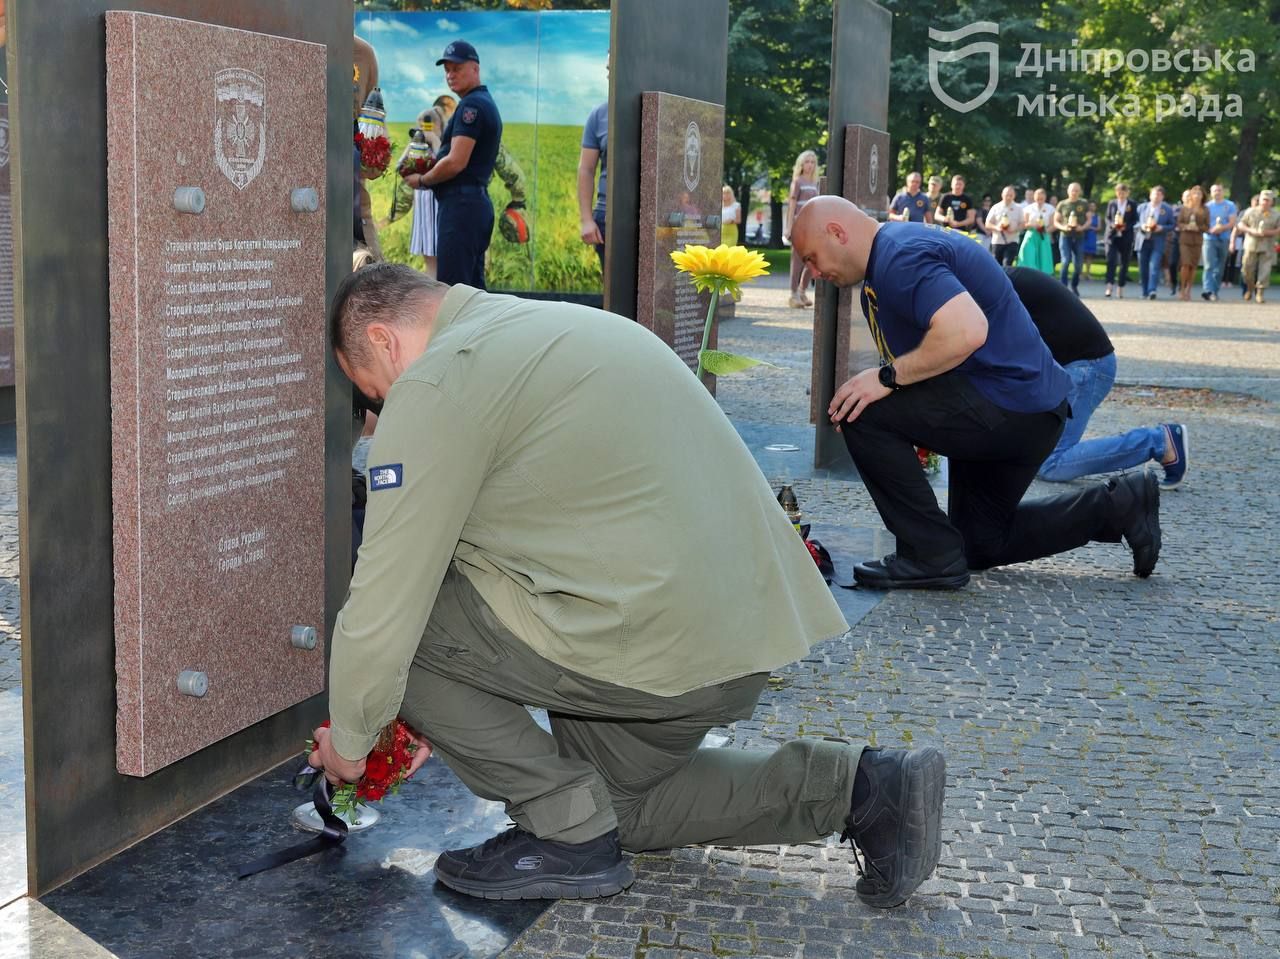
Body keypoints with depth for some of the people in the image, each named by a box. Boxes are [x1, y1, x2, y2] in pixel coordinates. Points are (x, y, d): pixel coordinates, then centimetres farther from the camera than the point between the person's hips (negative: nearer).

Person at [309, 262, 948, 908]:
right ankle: (863, 787, 18)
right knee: (613, 805, 27)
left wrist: (348, 742, 9)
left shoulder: (435, 381, -9)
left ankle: (568, 833, 5)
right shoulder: (545, 328, 21)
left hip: (655, 640, -10)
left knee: (398, 627, -1)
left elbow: (382, 609, -9)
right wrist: (457, 717, 32)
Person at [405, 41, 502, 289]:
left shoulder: (471, 105, -11)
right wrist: (428, 173, 10)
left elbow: (455, 163, -18)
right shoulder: (487, 103, 20)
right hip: (478, 201, 11)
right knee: (472, 285, 12)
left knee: (451, 286, -12)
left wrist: (421, 180, -2)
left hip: (461, 203, -11)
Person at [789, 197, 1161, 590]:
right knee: (981, 544, 21)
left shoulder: (900, 256, -19)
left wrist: (888, 377, -26)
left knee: (863, 412, -19)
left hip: (1008, 405, -12)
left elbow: (967, 331, -35)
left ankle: (930, 556, -12)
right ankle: (1118, 506, 19)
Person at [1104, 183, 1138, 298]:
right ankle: (1109, 286, -17)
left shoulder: (1132, 205, 4)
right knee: (1111, 260, -13)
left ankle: (1120, 288, 13)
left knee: (1124, 263, 5)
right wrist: (1112, 224, -13)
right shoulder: (1111, 204, 7)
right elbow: (1107, 218, 8)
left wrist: (1126, 226, -15)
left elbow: (1135, 221, 3)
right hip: (1112, 236, 0)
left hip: (1126, 237, 0)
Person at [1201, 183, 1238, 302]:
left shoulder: (1230, 206, 6)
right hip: (1209, 239, -2)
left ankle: (1215, 291, 13)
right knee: (1209, 266, -15)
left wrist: (1222, 228, -19)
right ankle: (1208, 291, -26)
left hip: (1224, 240, 2)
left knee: (1219, 268, 6)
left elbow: (1232, 223, -1)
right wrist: (1211, 230, -16)